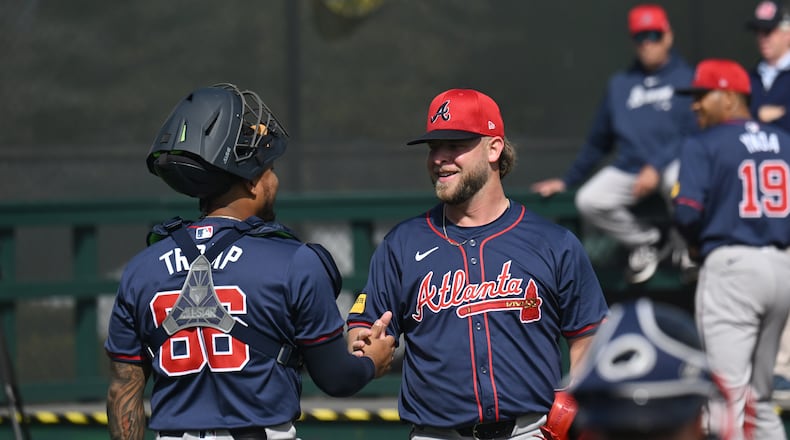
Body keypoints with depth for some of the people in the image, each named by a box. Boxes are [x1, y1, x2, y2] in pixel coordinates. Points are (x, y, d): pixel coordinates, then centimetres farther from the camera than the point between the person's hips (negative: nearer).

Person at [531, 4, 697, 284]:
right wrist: (567, 181, 15)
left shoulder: (686, 79, 4)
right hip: (628, 169, 5)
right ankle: (649, 240, 3)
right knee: (589, 201, -22)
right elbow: (599, 140, 22)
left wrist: (656, 168, -20)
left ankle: (688, 249, -10)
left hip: (671, 165, -4)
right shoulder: (620, 84, 18)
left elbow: (693, 134, -8)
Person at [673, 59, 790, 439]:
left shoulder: (703, 146, -4)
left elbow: (688, 212, -13)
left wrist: (696, 245, 6)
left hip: (731, 266, -6)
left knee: (727, 393, -8)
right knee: (759, 396, 16)